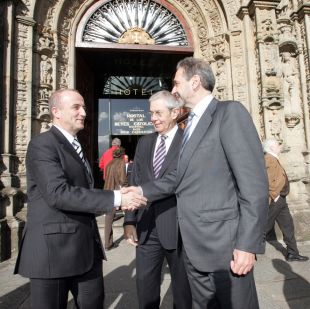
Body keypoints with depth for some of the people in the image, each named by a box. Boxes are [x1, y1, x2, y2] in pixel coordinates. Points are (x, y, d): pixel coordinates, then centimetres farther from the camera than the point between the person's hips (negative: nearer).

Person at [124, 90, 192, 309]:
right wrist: (130, 220, 2)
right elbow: (134, 183, 8)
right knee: (145, 285, 18)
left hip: (178, 228, -4)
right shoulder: (144, 143, 10)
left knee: (182, 288, 17)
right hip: (146, 228, 4)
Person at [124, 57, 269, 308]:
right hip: (193, 244, 8)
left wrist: (248, 244, -18)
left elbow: (254, 183, -17)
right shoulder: (191, 125, 15)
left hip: (223, 243, -8)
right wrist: (143, 190, 2)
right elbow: (180, 177, 12)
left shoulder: (230, 112, -10)